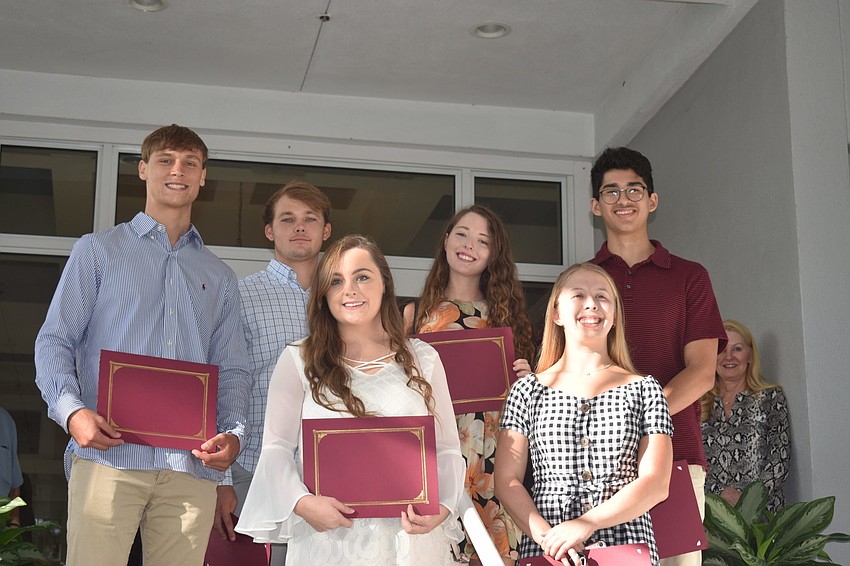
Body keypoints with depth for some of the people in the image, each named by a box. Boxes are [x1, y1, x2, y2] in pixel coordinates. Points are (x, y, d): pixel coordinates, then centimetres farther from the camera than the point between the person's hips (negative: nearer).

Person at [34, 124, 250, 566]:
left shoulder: (219, 277, 22)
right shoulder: (97, 250, 14)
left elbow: (231, 370, 17)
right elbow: (54, 340, 7)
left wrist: (233, 434, -3)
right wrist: (71, 410, -12)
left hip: (192, 464, 3)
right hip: (108, 453, -2)